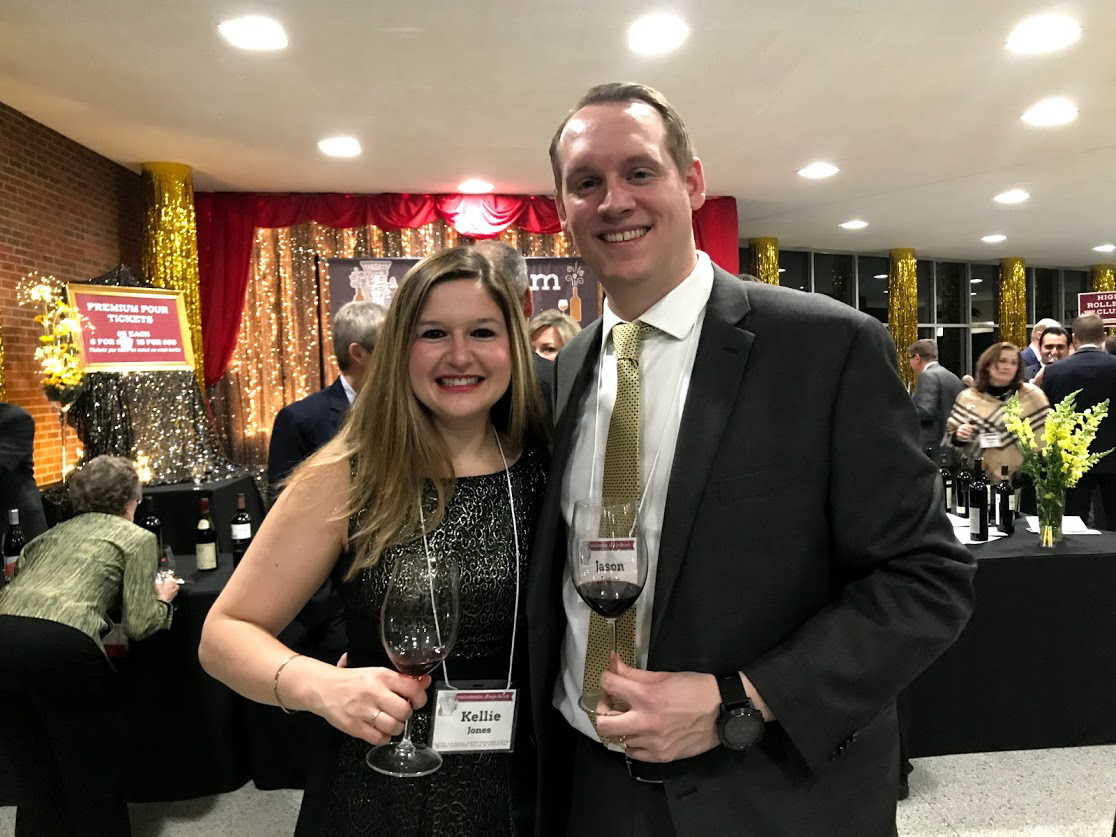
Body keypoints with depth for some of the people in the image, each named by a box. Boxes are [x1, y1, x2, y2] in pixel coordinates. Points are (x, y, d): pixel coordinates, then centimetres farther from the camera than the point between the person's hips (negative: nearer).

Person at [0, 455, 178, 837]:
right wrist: (162, 598, 26)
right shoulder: (137, 537, 11)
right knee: (94, 772, 15)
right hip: (61, 644, -6)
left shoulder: (57, 530, 27)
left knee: (34, 770, 25)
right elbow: (138, 625, 5)